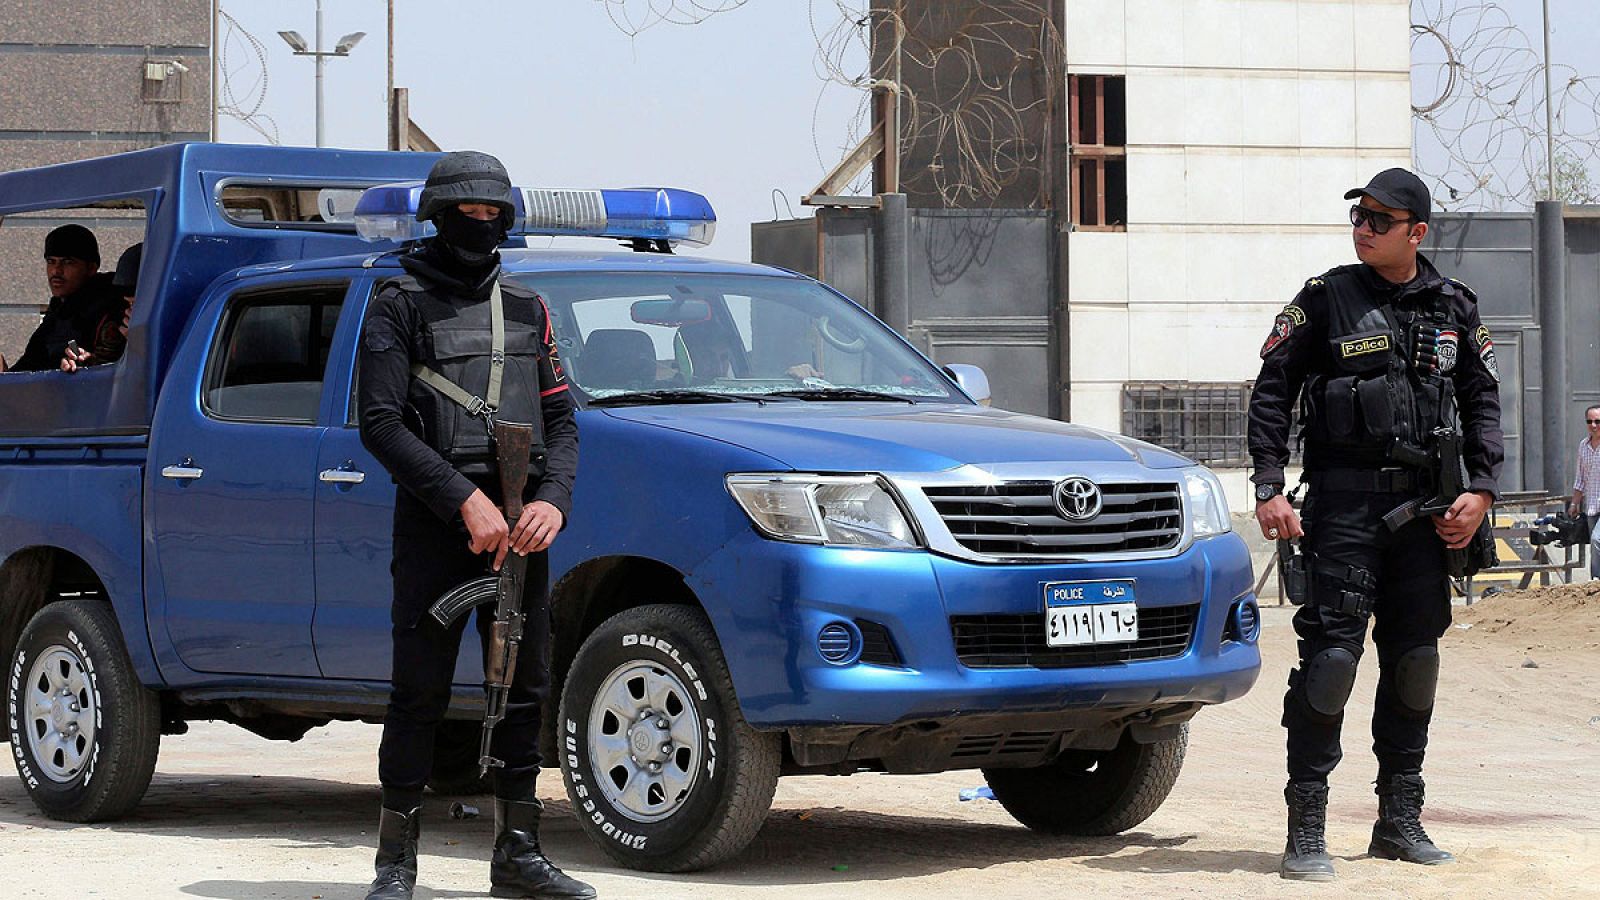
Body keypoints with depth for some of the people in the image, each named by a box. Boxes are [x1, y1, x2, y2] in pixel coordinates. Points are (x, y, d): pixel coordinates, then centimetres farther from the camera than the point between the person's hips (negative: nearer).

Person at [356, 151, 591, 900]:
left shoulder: (527, 311, 17)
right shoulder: (400, 307, 2)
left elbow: (561, 417, 14)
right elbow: (381, 423, -8)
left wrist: (553, 499, -5)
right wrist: (465, 499, -17)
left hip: (518, 527, 5)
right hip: (434, 527, -5)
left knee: (525, 691, 6)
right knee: (419, 695, -4)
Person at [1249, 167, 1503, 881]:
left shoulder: (1453, 309, 10)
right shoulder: (1325, 300, 1)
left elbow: (1482, 402, 14)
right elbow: (1272, 392, 1)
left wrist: (1480, 490, 1)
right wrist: (1268, 489, -8)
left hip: (1426, 505, 4)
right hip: (1344, 501, -4)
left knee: (1414, 659, 8)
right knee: (1331, 653, -11)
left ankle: (1399, 820, 19)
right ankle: (1306, 830, -9)